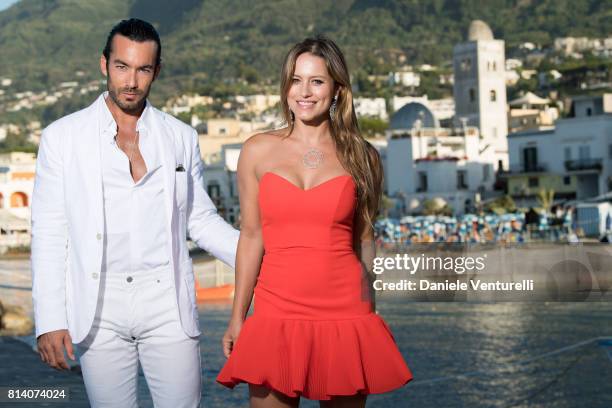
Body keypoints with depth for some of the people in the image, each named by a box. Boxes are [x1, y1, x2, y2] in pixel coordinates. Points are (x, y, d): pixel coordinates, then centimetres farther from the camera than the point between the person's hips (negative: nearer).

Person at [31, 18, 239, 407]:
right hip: (99, 308, -1)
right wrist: (50, 321, -5)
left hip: (167, 302, 1)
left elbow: (201, 218, 13)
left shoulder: (181, 138, 8)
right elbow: (49, 233, 2)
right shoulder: (62, 137, 3)